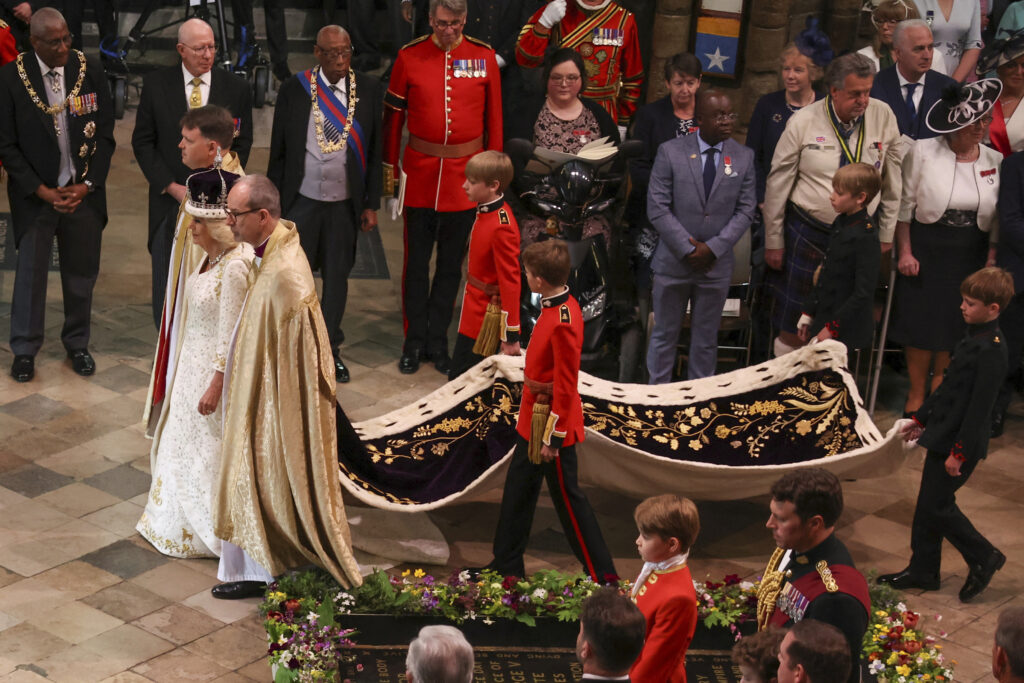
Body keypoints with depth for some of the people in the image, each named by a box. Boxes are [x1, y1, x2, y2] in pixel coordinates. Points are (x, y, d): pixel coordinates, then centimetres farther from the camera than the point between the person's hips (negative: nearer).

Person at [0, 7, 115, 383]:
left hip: (83, 193, 2)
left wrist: (87, 184, -8)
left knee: (82, 274, 12)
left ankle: (77, 344, 30)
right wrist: (42, 191, -11)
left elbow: (105, 134, 1)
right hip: (36, 194, -2)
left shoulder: (90, 71, -5)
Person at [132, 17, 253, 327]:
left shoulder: (237, 88, -1)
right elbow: (142, 141, 1)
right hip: (170, 198, 1)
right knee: (167, 279, 7)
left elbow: (242, 143, 4)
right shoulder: (156, 84, -1)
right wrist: (171, 186, -8)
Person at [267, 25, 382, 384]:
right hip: (302, 199, -1)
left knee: (337, 276, 13)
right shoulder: (294, 90, -5)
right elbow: (278, 151, 1)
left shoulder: (369, 90, -3)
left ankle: (330, 348, 28)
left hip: (345, 203, 1)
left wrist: (371, 204, 1)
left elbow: (374, 150, 2)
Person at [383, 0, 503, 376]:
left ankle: (438, 341, 23)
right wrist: (389, 170, 4)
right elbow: (393, 115, 4)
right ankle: (415, 342, 19)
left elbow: (494, 117, 4)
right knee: (416, 262, 7)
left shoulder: (484, 56, -1)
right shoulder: (409, 56, -3)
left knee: (451, 264, 10)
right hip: (420, 174, 0)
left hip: (466, 176, 1)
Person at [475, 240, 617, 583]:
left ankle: (602, 574, 13)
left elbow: (565, 387, -24)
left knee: (567, 497, 1)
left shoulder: (563, 323, -26)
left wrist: (552, 438, -20)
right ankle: (507, 564, 34)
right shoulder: (555, 307, 2)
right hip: (532, 420, 10)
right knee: (518, 491, 19)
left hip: (552, 425, -10)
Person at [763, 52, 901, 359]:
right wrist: (773, 241, 1)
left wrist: (886, 235, 10)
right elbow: (777, 183, -2)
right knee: (793, 325, 5)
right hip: (807, 233, -2)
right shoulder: (804, 121, -9)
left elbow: (891, 180, 7)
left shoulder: (883, 116, -4)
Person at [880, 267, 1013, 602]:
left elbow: (979, 406, -22)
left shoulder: (991, 350, -22)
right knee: (929, 503, 14)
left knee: (935, 505, -3)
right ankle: (922, 571, 25)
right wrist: (921, 417, 22)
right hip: (943, 435, 10)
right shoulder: (973, 338, 8)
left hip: (962, 441, -9)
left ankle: (983, 557, 14)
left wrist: (959, 452, -21)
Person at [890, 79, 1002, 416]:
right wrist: (904, 252, -7)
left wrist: (991, 260, 0)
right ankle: (916, 395, 19)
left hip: (971, 255, 2)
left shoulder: (995, 160, 1)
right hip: (926, 249, -2)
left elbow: (998, 218, 6)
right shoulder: (923, 153, -7)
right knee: (922, 325, 2)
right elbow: (905, 205, -3)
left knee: (955, 327, 8)